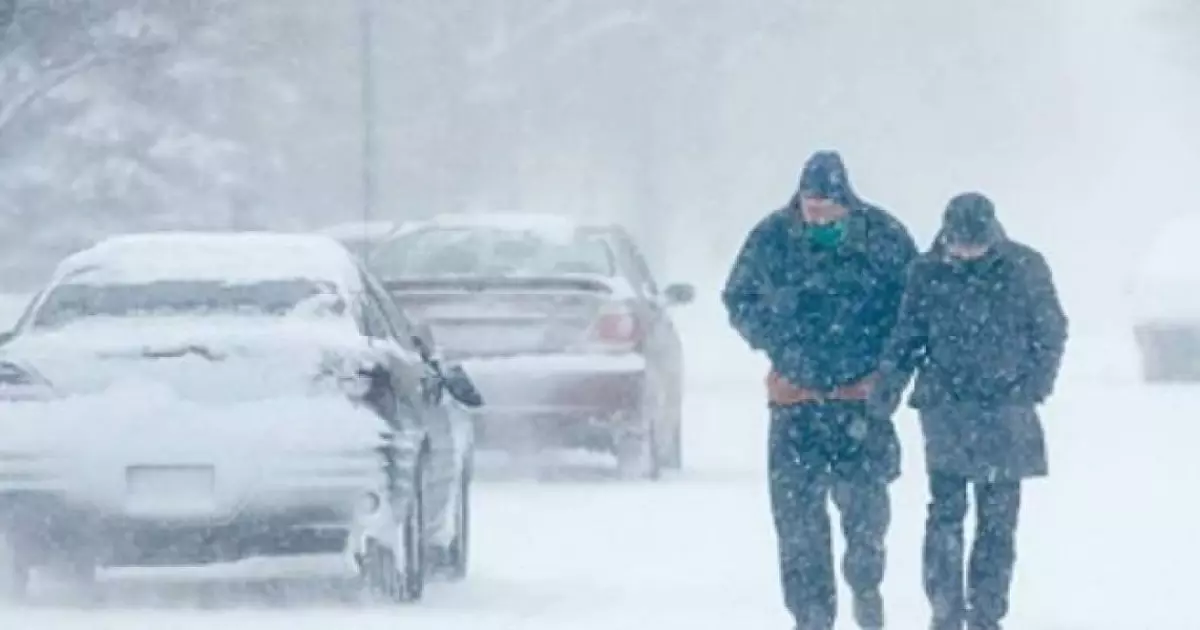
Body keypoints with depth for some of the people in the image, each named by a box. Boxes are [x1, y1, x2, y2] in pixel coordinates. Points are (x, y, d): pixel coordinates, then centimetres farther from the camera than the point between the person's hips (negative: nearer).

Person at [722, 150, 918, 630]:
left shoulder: (884, 237, -6)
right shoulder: (772, 238, -3)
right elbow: (738, 299, 10)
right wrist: (777, 339, -5)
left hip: (862, 395, -1)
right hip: (796, 397, 1)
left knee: (865, 500, -4)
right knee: (797, 510, -3)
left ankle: (865, 585, 25)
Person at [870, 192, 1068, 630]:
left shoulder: (1025, 268, -1)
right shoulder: (929, 272, 0)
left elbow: (1051, 332, 7)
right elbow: (907, 334, 7)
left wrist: (1033, 387, -2)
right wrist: (889, 383, -7)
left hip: (1005, 411, 0)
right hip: (946, 409, 0)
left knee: (998, 519, 3)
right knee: (946, 512, -8)